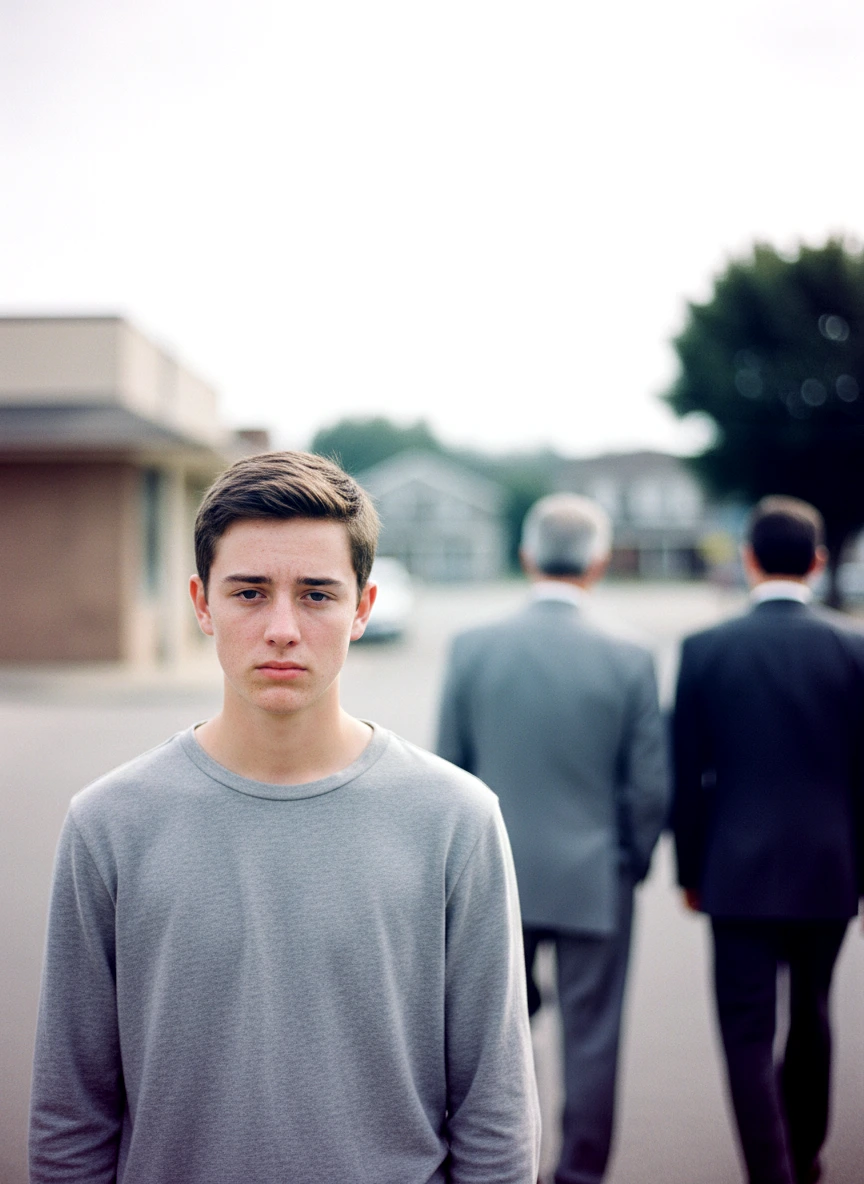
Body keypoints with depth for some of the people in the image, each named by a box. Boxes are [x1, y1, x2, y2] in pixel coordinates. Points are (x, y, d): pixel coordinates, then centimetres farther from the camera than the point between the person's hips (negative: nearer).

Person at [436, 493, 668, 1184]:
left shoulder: (473, 649, -6)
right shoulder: (628, 661, -10)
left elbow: (448, 771, 0)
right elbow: (650, 788, -7)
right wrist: (633, 862, 10)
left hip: (497, 878, 2)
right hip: (595, 881, -2)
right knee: (590, 1038, 11)